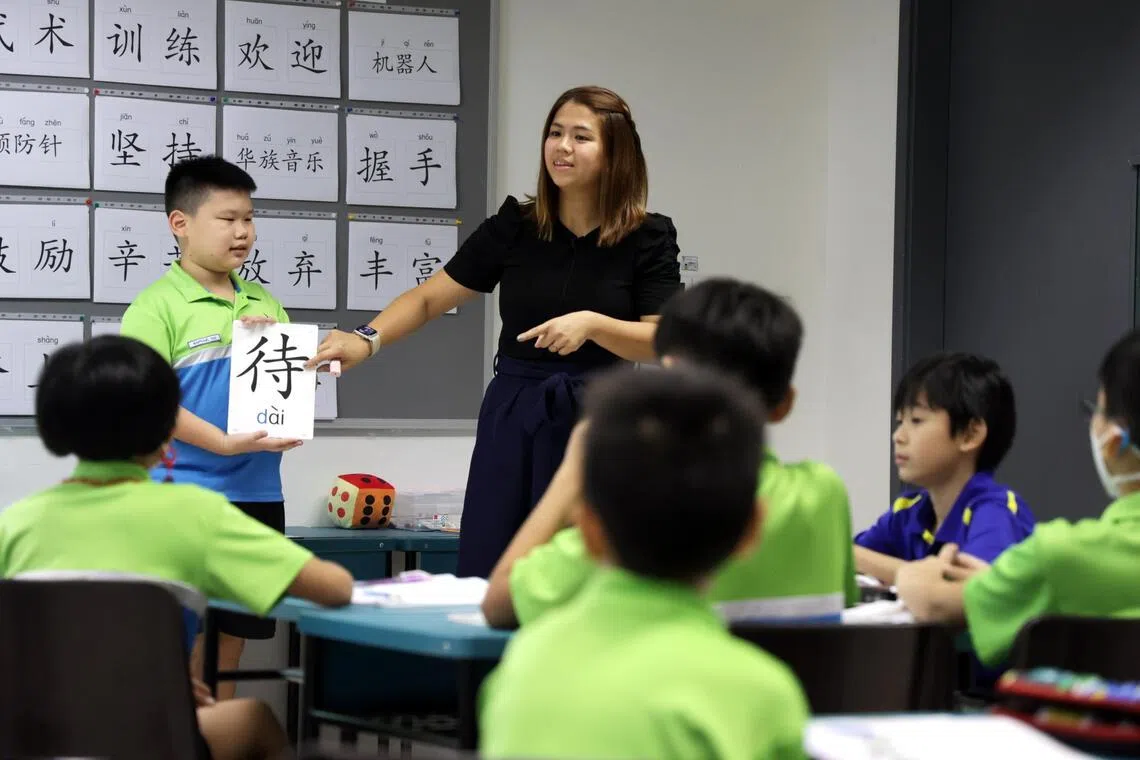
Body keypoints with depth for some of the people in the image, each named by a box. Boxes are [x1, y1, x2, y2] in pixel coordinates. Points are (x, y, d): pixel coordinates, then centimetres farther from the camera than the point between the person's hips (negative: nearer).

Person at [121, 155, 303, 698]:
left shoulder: (265, 306, 14)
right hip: (186, 489, -6)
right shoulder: (156, 306, -6)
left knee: (232, 640, 12)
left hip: (257, 491, 6)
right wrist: (225, 443, -21)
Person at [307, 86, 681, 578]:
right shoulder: (514, 227, 3)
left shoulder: (648, 239, -2)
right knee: (485, 576, 0)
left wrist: (592, 324, -24)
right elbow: (428, 298, 5)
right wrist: (366, 339, -11)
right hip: (512, 421, 2)